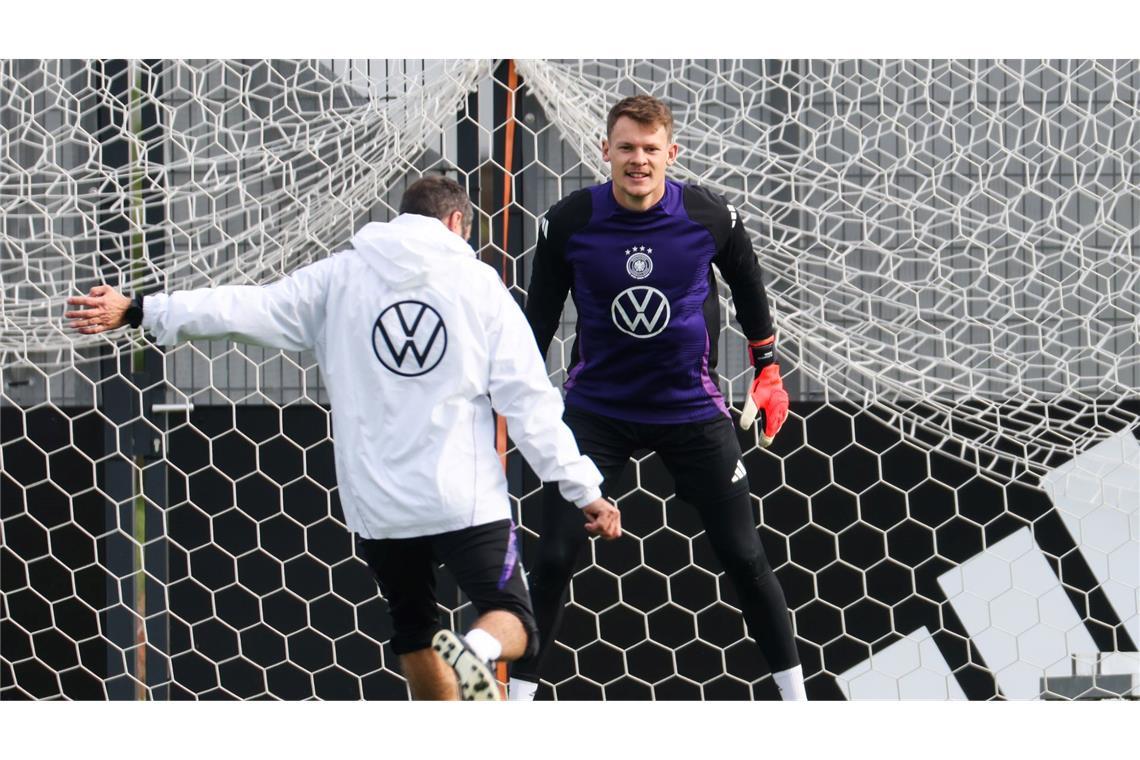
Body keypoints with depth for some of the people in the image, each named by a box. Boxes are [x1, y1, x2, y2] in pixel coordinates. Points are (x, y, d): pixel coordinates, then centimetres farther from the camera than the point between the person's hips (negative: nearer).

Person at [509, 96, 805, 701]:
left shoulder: (711, 218, -11)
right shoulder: (568, 223, -11)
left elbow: (747, 288, 9)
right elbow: (540, 312, 2)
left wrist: (768, 370, 15)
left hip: (692, 407, 0)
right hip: (596, 407, 0)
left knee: (743, 556, 2)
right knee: (554, 555, -6)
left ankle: (795, 693, 15)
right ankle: (519, 692, 7)